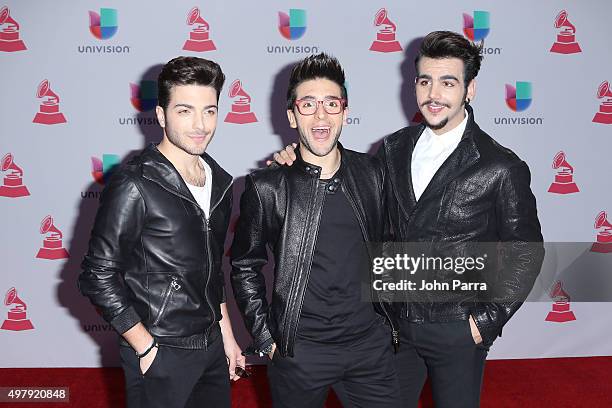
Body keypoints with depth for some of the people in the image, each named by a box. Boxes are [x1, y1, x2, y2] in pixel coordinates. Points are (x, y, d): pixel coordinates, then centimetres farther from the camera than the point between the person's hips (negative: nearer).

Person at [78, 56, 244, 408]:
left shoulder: (220, 183, 5)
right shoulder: (134, 185, -16)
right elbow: (98, 278, -15)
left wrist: (226, 336, 14)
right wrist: (147, 349, -13)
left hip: (212, 350, 6)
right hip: (160, 355, -6)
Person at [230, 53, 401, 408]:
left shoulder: (371, 173, -1)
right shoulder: (267, 187, -10)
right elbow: (245, 267, 0)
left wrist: (392, 320, 12)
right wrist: (264, 338, -2)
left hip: (370, 342, 3)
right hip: (300, 350, -2)